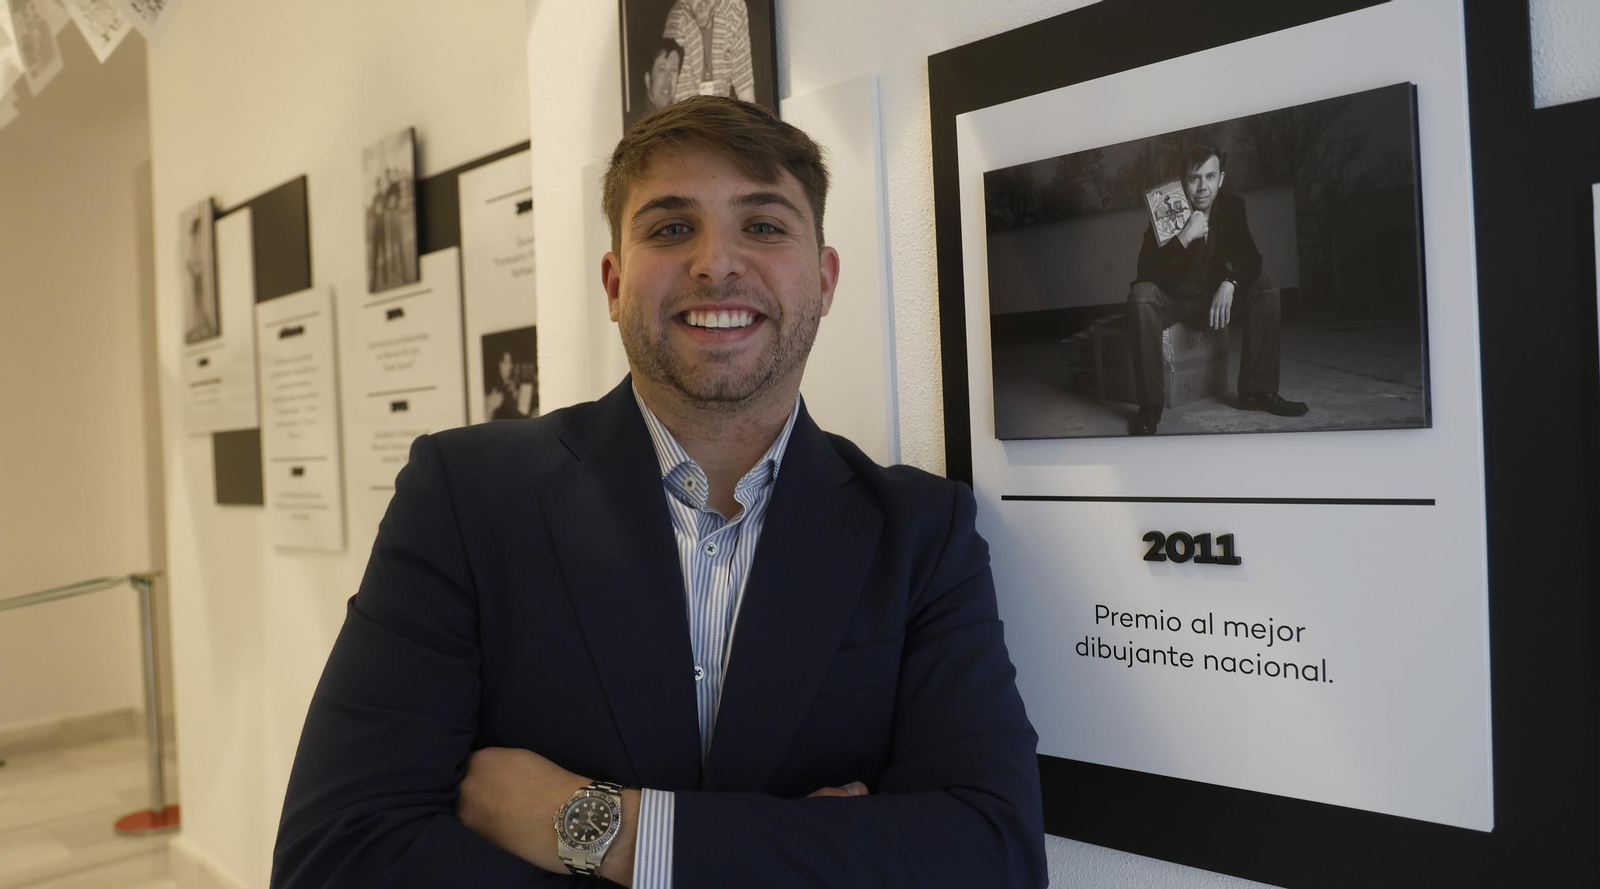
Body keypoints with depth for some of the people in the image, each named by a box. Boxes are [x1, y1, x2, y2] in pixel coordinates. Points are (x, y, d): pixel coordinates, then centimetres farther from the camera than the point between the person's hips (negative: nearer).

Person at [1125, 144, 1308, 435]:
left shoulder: (1232, 207, -5)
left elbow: (1250, 258, -5)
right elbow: (1146, 271, -24)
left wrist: (1229, 283, -26)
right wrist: (1185, 238, -36)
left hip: (1214, 298, 4)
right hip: (1171, 300, -4)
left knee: (1265, 288, -16)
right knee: (1141, 294, -34)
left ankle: (1257, 391, -13)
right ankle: (1149, 405, -34)